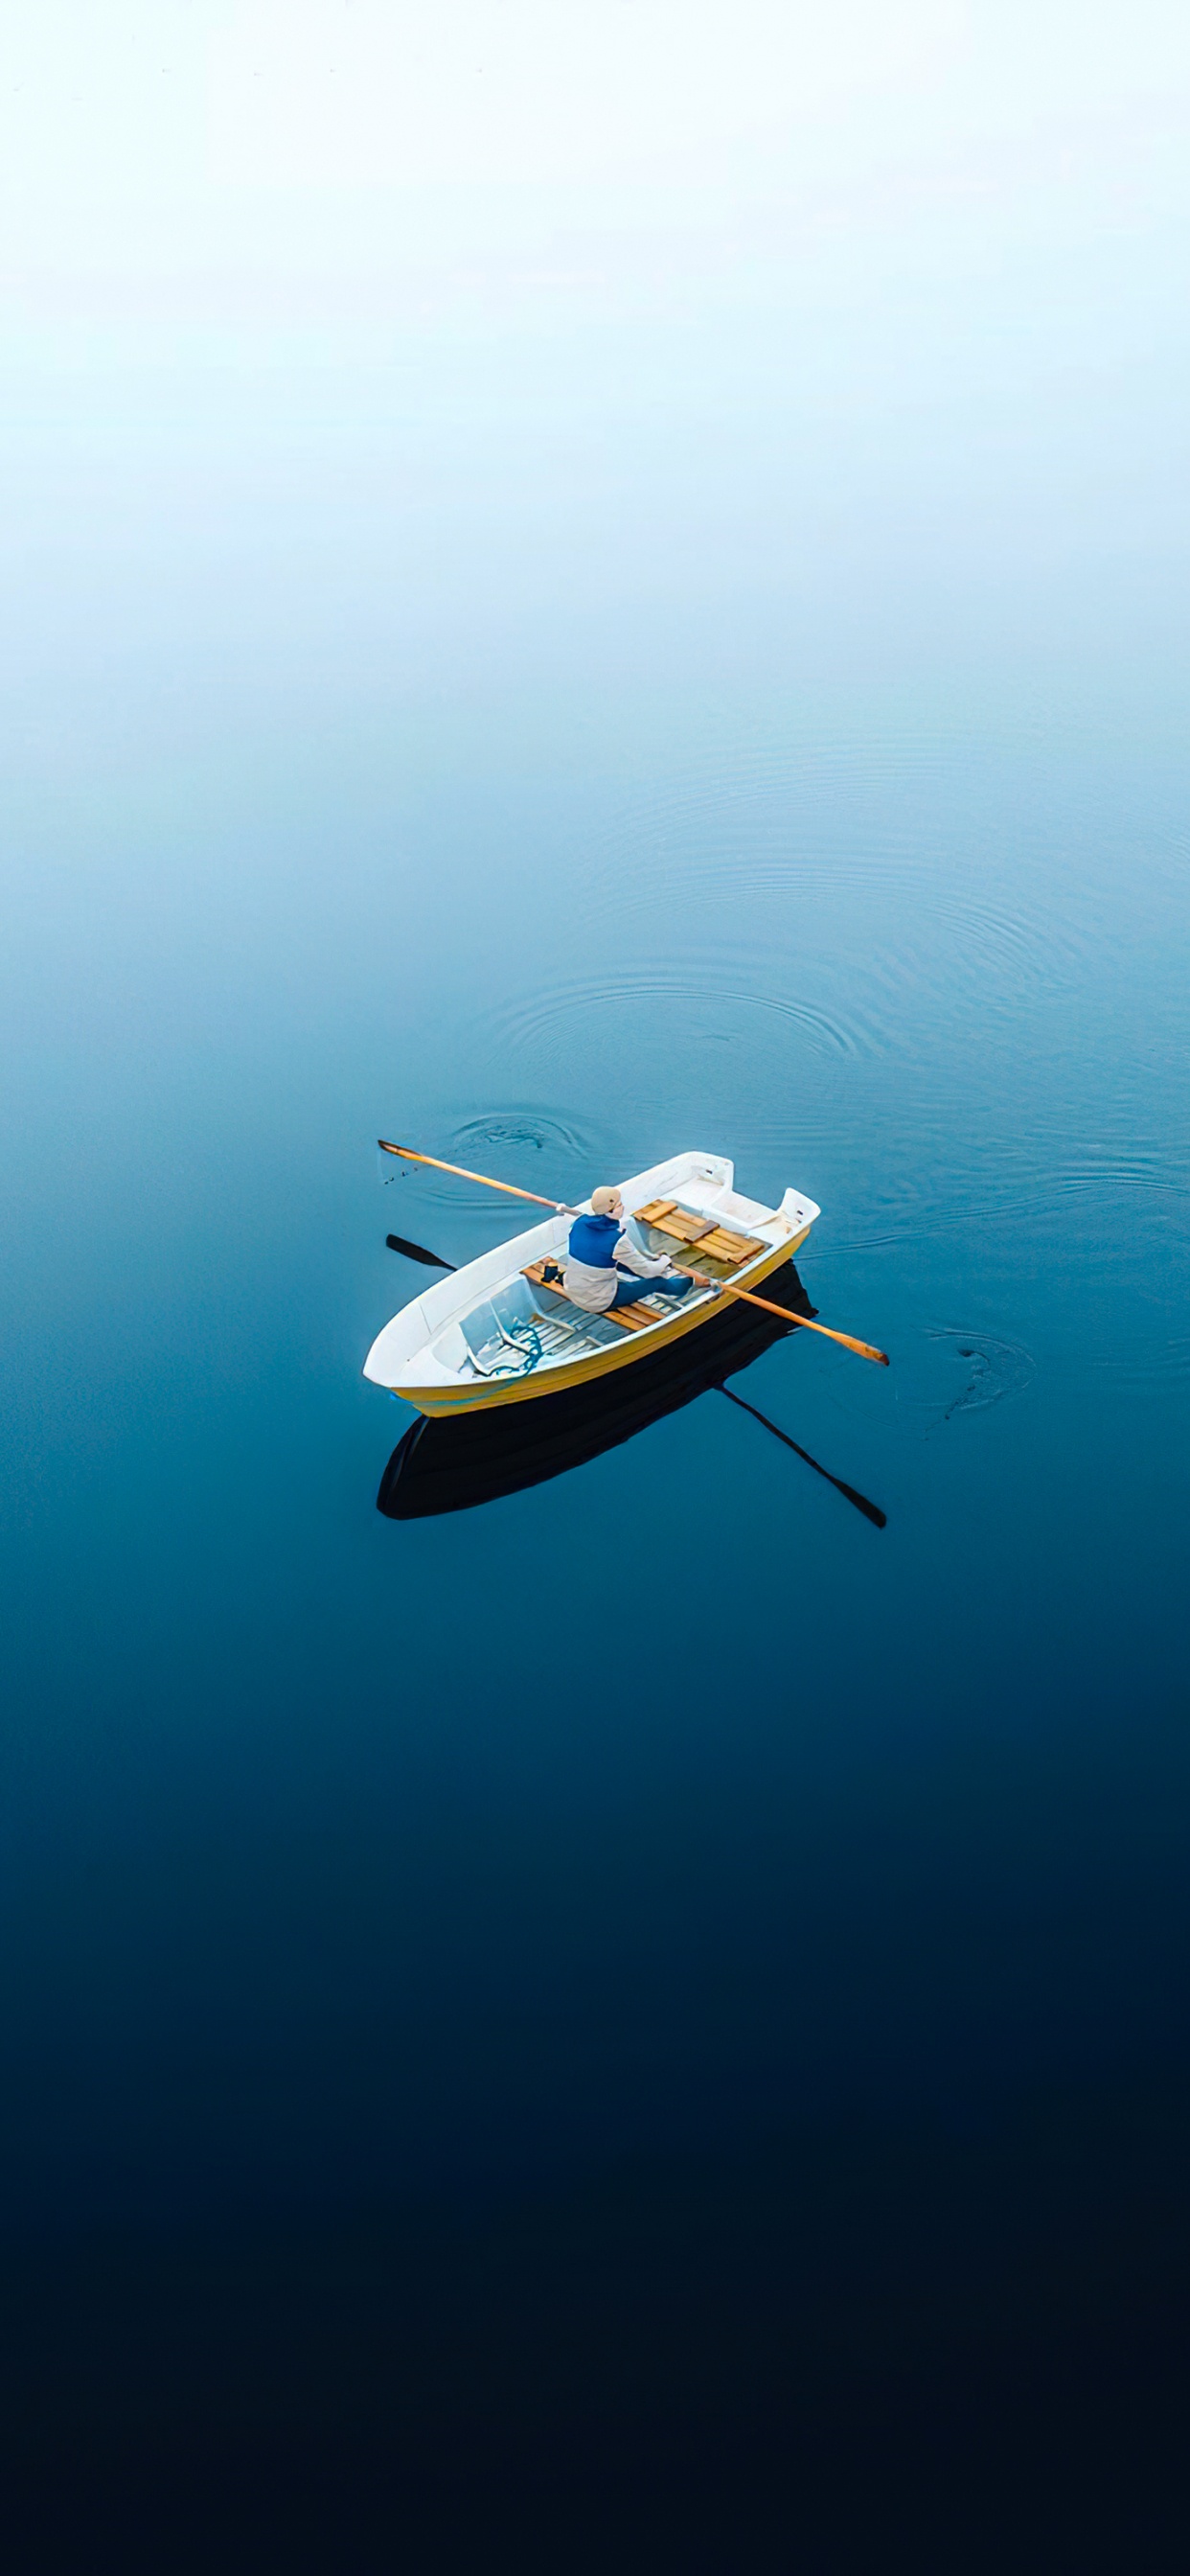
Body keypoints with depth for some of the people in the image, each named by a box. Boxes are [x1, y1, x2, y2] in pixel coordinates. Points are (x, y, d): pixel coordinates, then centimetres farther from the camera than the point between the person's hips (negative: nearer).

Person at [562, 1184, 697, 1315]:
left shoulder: (579, 1223, -10)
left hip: (571, 1291, 6)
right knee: (658, 1282, 11)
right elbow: (646, 1270, -14)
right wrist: (665, 1260, 8)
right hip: (599, 1303, -6)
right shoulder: (617, 1239, -27)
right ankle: (686, 1281, 43)